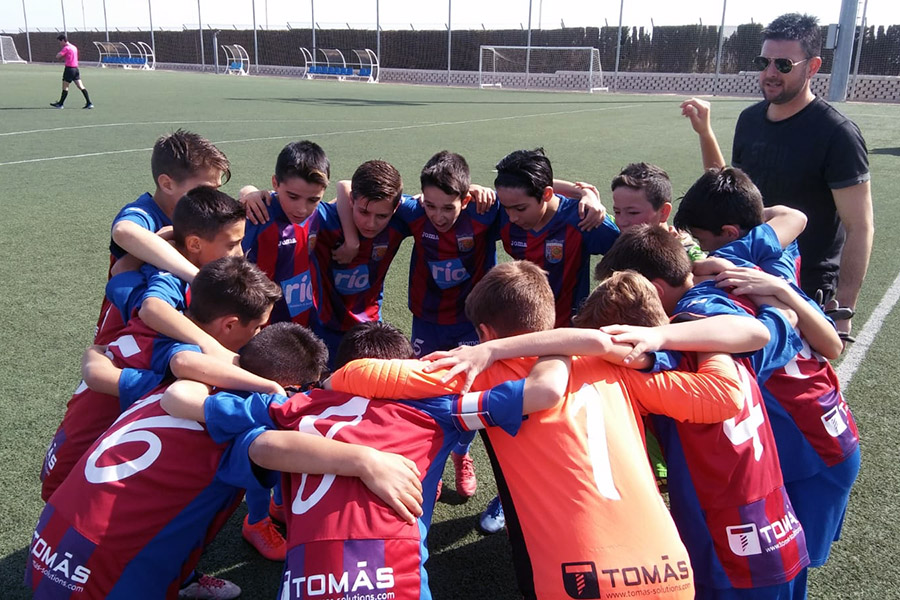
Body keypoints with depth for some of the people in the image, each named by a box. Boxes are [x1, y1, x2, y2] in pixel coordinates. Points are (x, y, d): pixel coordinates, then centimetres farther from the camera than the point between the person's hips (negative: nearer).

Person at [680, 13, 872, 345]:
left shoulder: (837, 134, -15)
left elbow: (860, 228, -15)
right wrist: (705, 133, 3)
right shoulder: (750, 119, 4)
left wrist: (842, 310, -21)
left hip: (809, 295, -6)